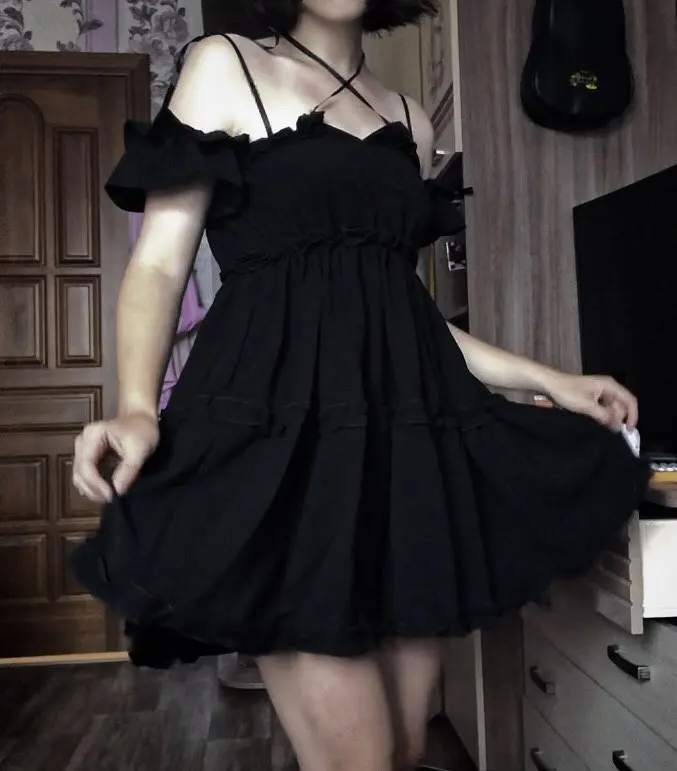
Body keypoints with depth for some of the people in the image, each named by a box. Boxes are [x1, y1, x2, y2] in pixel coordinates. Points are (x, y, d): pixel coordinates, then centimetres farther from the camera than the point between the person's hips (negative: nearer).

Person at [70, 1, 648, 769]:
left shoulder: (410, 122, 21)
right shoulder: (224, 66, 8)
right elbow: (159, 263, 0)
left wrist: (551, 381, 18)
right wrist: (137, 408, -18)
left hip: (408, 429, 6)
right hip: (282, 426, -5)